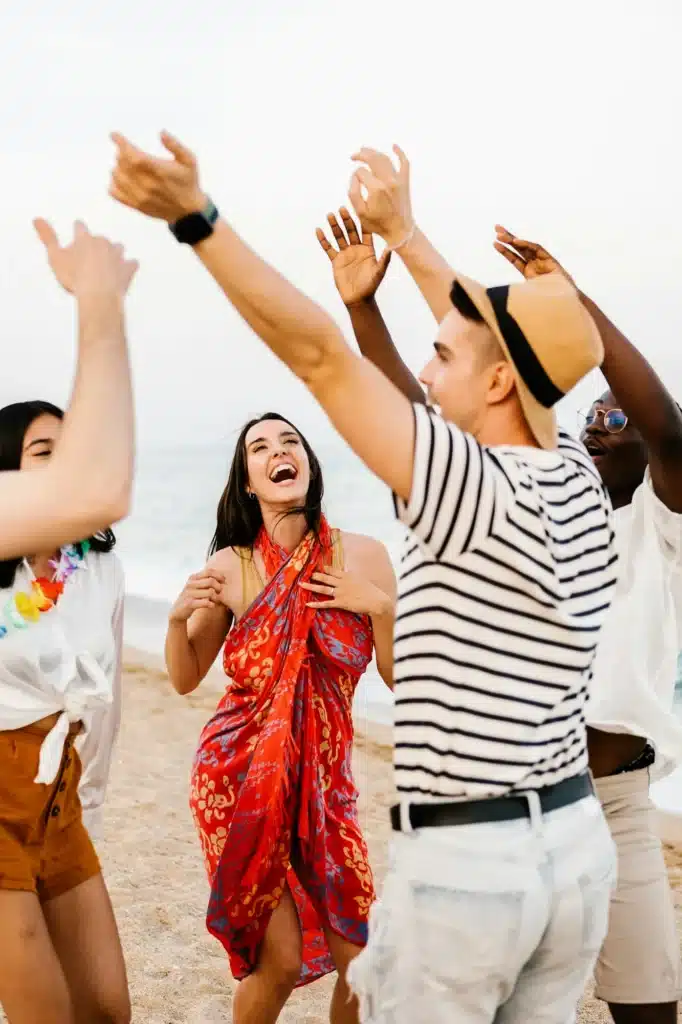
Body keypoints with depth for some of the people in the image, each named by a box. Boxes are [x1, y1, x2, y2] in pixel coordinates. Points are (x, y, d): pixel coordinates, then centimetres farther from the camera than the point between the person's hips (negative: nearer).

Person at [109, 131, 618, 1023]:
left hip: (465, 859, -7)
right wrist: (402, 231, 25)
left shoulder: (477, 492, -19)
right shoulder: (581, 481, 3)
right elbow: (496, 333, 15)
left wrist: (197, 218, -21)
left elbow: (320, 354, -22)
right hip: (577, 842, 7)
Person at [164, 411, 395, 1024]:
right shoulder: (230, 567, -5)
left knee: (362, 957, 2)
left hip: (323, 779, 2)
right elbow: (186, 679, 6)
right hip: (239, 777, -2)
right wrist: (179, 618, -12)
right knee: (282, 958, -3)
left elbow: (399, 676, -1)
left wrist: (380, 607, -16)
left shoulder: (362, 556, -5)